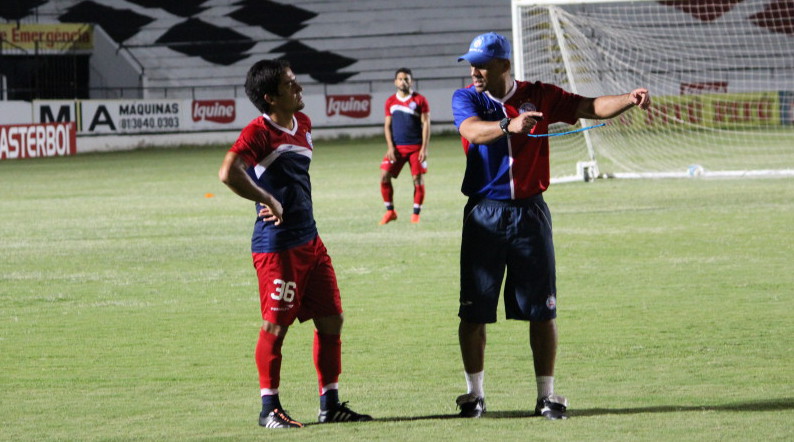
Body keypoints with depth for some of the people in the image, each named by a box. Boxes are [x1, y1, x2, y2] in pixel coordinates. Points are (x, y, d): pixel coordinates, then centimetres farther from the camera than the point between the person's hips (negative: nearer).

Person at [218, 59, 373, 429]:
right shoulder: (259, 132, -15)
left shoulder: (302, 124, 12)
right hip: (277, 244, -8)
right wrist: (269, 202, -22)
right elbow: (228, 173, -30)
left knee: (331, 320, 8)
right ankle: (269, 409, 9)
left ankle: (330, 404, 17)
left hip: (309, 240, 8)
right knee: (275, 326, -1)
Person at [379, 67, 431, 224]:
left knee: (418, 179, -4)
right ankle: (390, 211, 4)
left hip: (416, 147, -3)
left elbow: (426, 124, -2)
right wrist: (390, 147, -3)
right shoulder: (390, 102, 8)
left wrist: (424, 148, -10)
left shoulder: (420, 100, -1)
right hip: (397, 147, 3)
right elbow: (387, 125, 10)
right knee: (384, 176, -8)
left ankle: (416, 214, 6)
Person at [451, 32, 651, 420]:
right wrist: (509, 126, -43)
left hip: (529, 213, 1)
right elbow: (472, 130, -24)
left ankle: (546, 395, 10)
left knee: (542, 310, 2)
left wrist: (628, 100, -22)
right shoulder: (466, 98, -2)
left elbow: (592, 108, -3)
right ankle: (474, 394, 13)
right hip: (484, 215, -1)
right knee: (473, 311, 1)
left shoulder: (538, 96, 3)